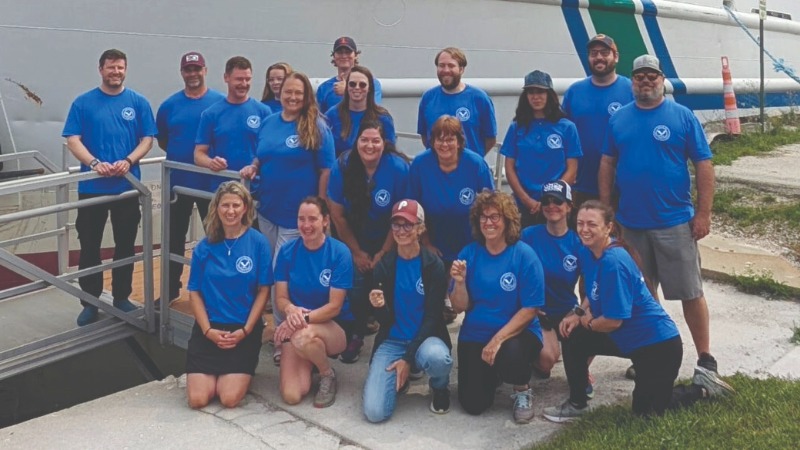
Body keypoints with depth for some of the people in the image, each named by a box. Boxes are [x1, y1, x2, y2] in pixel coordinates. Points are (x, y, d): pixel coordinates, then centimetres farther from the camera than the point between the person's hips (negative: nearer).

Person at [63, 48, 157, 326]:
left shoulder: (138, 102, 3)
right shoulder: (83, 103, 1)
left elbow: (147, 140, 1)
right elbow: (73, 140, -4)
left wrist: (128, 161, -16)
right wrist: (95, 163, -20)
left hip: (127, 186, 1)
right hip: (91, 187, 0)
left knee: (125, 245, 9)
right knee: (89, 246, 5)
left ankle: (121, 298, 23)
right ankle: (90, 302, 16)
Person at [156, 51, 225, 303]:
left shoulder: (220, 103, -3)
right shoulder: (170, 105, 3)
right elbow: (161, 140, 13)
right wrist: (179, 155, 2)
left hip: (211, 182, -2)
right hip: (178, 181, 2)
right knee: (174, 237, 11)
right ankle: (171, 288, 24)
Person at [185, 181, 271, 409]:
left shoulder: (258, 243, -5)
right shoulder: (205, 247, 1)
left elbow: (263, 291, -3)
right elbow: (195, 292, 3)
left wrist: (245, 330, -10)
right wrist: (208, 330, -9)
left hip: (244, 329, -2)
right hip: (208, 328, 2)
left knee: (229, 399, -13)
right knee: (197, 399, -9)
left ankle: (236, 373, 20)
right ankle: (212, 373, 23)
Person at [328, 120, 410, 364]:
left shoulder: (399, 168, -23)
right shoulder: (342, 166, -18)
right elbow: (337, 214, -9)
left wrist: (383, 254, -12)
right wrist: (356, 251, -6)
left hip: (388, 242, -1)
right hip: (355, 240, 2)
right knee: (357, 287, -7)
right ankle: (356, 335, 16)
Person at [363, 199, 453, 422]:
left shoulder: (433, 265, -7)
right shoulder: (384, 265, 0)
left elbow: (432, 317, -9)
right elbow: (386, 320, 0)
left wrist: (408, 357, -17)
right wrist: (379, 307, -24)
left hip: (426, 338, -2)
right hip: (392, 341, 2)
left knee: (437, 358, -40)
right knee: (374, 411, -18)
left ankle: (440, 388, 0)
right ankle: (400, 378, 17)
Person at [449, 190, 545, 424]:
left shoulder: (524, 255, -12)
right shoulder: (469, 254, -3)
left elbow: (530, 309, -13)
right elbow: (459, 307, -3)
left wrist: (498, 339, -21)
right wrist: (459, 281, -22)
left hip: (517, 332, -3)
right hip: (475, 335, 3)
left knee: (510, 356, -37)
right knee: (473, 404, -8)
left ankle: (522, 390, 0)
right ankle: (491, 372, 28)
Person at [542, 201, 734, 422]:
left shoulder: (613, 262, -29)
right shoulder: (588, 252, -2)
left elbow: (613, 321, -26)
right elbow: (593, 294, 15)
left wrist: (587, 322, -7)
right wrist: (578, 315, -2)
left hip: (658, 344, -8)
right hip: (629, 337, 8)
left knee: (646, 411, 5)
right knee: (573, 338, 0)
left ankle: (702, 389, 25)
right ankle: (577, 404, 16)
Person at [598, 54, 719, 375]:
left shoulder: (682, 116, -3)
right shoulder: (619, 119, 6)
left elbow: (703, 164, -4)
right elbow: (607, 163, 9)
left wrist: (703, 212, -8)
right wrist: (606, 211, 5)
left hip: (675, 222, -3)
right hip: (631, 222, 3)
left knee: (690, 292, 3)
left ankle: (705, 358, 15)